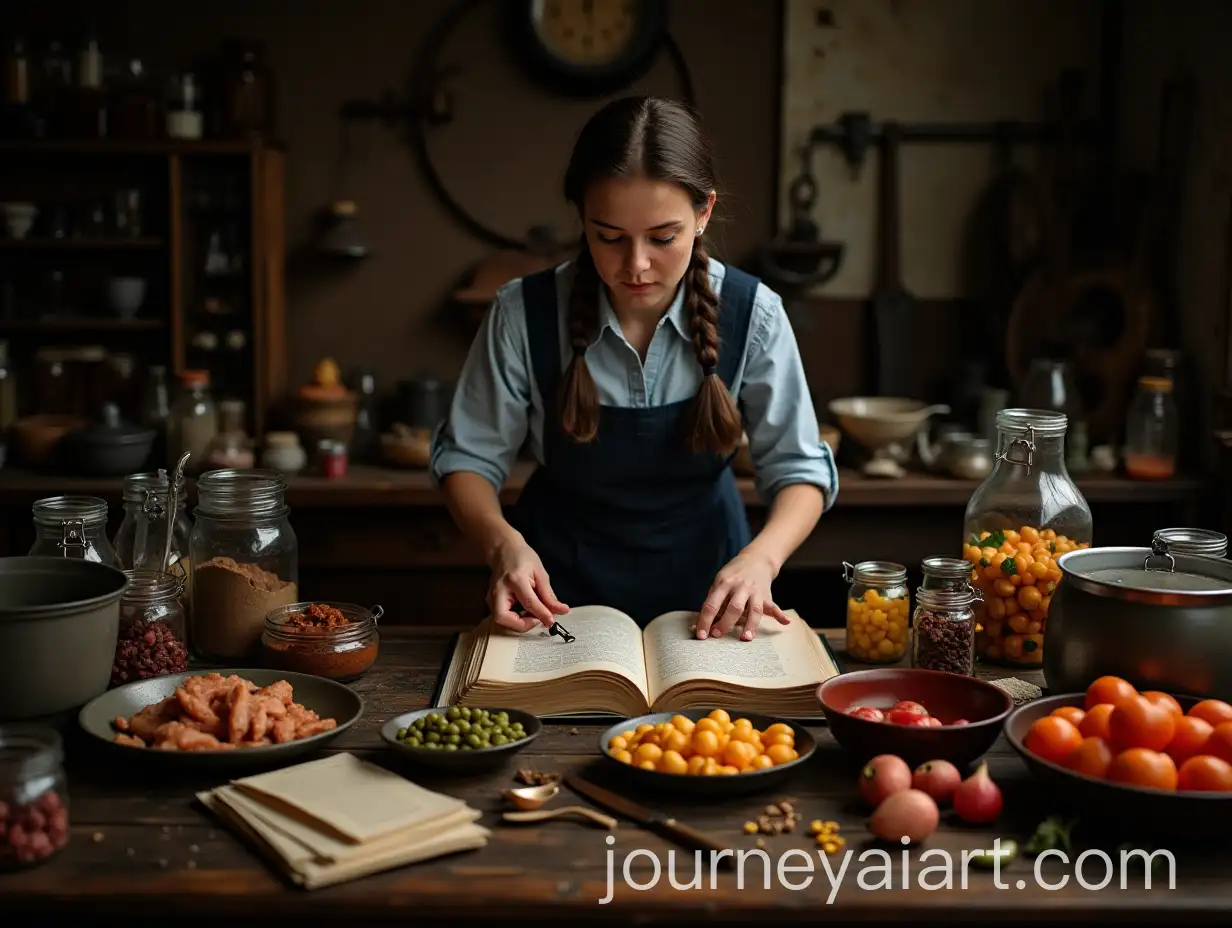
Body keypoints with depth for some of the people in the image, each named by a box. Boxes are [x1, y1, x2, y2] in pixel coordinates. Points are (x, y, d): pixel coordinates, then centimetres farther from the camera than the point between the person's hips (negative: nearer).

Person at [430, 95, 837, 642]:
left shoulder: (752, 316, -12)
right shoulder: (524, 314, -13)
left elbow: (800, 471, -5)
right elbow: (466, 457, -3)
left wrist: (761, 557, -24)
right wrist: (503, 543, -23)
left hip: (703, 589, 0)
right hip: (560, 592, 0)